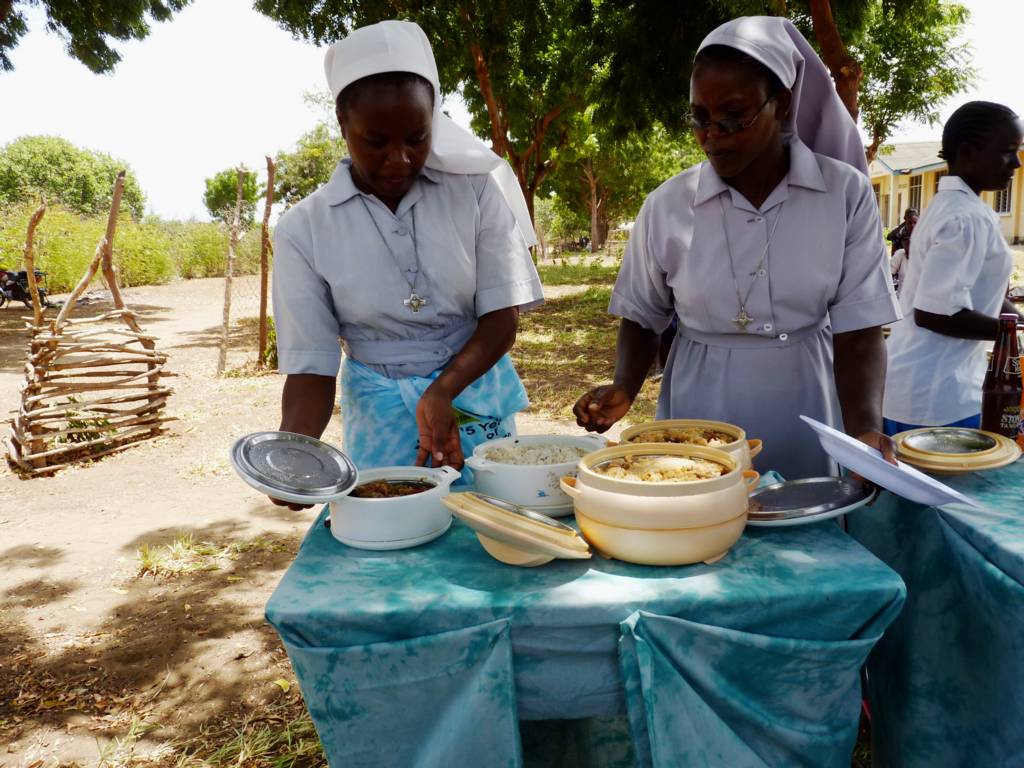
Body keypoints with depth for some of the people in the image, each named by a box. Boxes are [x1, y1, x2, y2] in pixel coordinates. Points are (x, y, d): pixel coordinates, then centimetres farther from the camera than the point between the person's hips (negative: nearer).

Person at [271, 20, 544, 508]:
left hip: (479, 405, 1)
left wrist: (441, 393, -24)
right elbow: (311, 365, -9)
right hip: (380, 420, 0)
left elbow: (502, 318, -7)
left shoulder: (475, 189, -7)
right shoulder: (305, 229, -8)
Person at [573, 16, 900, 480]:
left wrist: (864, 429, -25)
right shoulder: (667, 205, -5)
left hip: (803, 423, 0)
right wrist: (624, 387, -13)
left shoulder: (845, 193, -7)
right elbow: (642, 319, 5)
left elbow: (858, 329, -9)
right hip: (699, 417, 0)